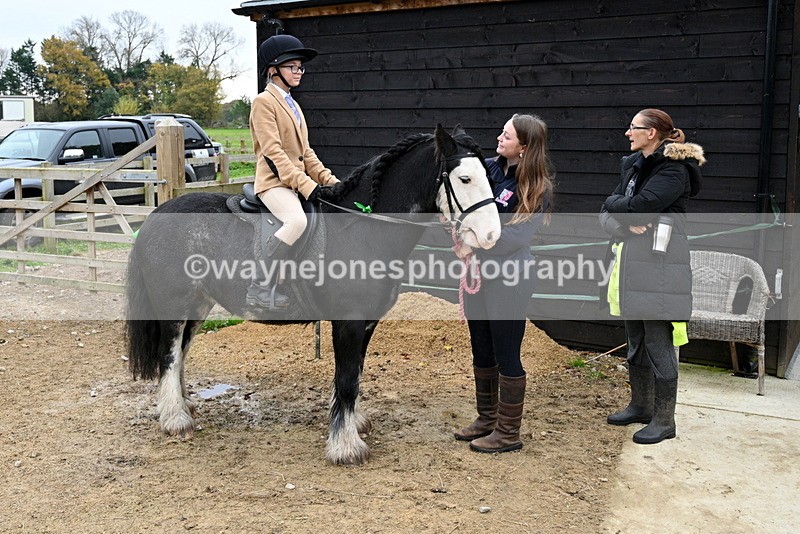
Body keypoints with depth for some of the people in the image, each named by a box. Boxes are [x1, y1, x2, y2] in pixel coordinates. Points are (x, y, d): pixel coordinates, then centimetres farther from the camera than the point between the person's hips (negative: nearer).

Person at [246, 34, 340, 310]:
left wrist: (329, 180, 7)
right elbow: (273, 151, -16)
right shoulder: (263, 102, -5)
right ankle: (260, 288, -25)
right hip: (274, 181, -9)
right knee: (297, 221, -34)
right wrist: (305, 184, -24)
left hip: (299, 180, 9)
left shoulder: (293, 105, 22)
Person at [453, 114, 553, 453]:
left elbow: (516, 235, -20)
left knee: (506, 355, 3)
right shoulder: (489, 168, 4)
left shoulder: (537, 189, -13)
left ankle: (508, 433, 17)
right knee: (481, 351, 17)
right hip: (476, 272, 7)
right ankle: (487, 420, 33)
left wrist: (474, 246, -22)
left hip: (508, 281, -7)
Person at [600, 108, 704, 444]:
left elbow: (638, 206, -23)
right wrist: (626, 224, -12)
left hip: (658, 266, -8)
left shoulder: (673, 170, -11)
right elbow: (606, 215, 8)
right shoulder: (634, 165, 14)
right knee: (635, 341, 16)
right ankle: (640, 406, 31)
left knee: (659, 345, -2)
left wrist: (613, 203, -4)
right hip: (630, 265, 9)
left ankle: (664, 420, 8)